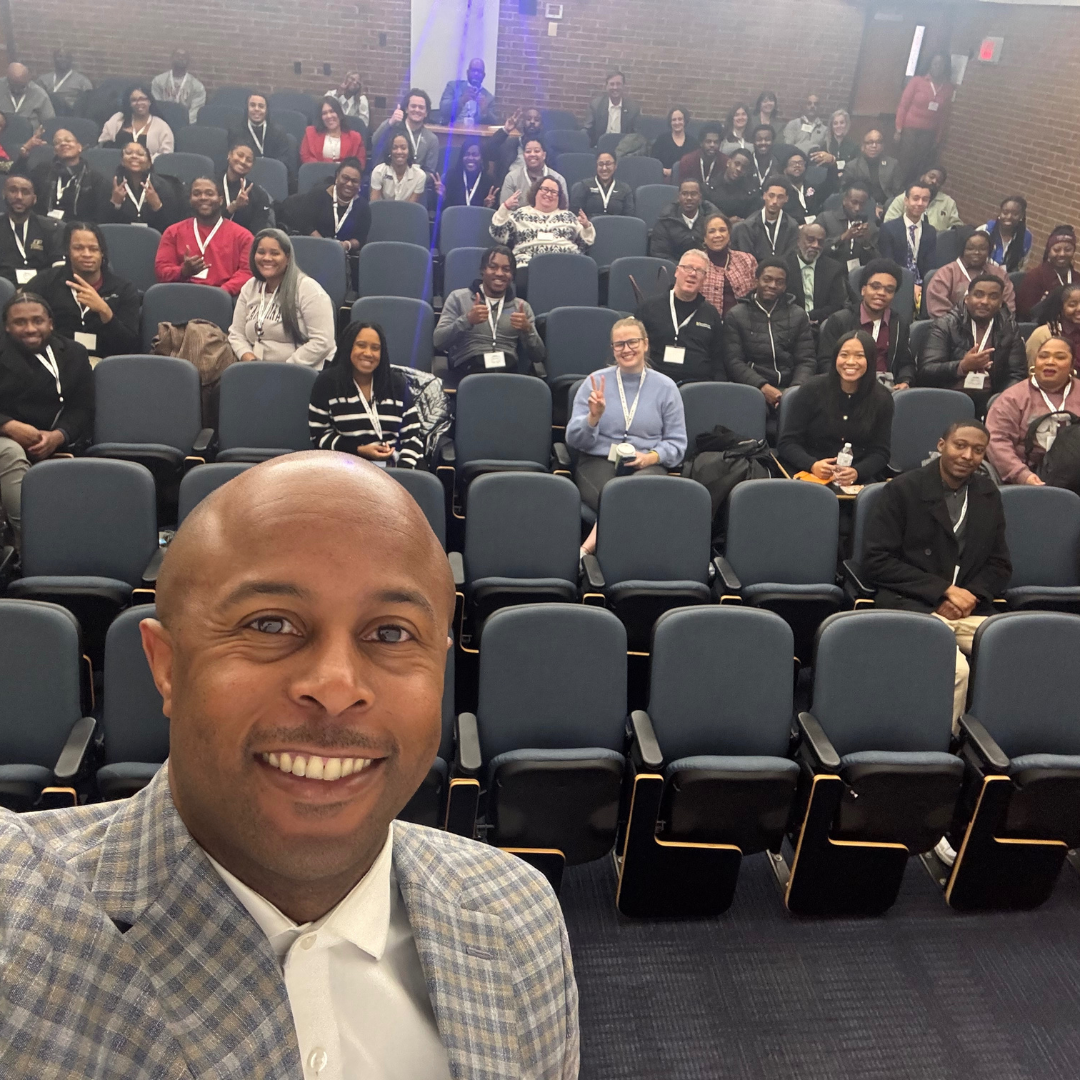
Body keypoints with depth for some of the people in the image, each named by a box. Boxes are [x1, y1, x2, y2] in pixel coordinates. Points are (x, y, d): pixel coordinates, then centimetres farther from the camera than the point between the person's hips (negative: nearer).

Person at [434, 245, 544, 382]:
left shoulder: (521, 306, 21)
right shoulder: (458, 298, 15)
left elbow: (538, 356, 14)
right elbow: (439, 341, 2)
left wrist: (527, 330, -6)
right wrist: (467, 320, -13)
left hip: (510, 370, 2)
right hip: (470, 369, -1)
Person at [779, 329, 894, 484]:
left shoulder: (882, 399, 5)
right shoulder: (812, 390, 0)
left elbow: (881, 452, 4)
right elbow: (788, 443, -1)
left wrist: (857, 472, -18)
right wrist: (812, 465, -21)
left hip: (860, 479, 2)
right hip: (810, 476, -2)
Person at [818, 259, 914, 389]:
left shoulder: (902, 323, 19)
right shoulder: (839, 320, 6)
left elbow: (907, 363, 20)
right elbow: (825, 363, 0)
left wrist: (905, 382, -3)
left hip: (888, 388, 4)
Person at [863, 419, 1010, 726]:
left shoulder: (988, 495, 15)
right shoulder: (902, 490, -1)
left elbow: (1000, 565, 17)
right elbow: (876, 562, -6)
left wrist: (971, 596, -5)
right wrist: (944, 590, -12)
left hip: (971, 611, 5)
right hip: (912, 607, -5)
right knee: (954, 669, -32)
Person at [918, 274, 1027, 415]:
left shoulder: (1009, 330, 14)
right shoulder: (944, 325, 4)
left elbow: (1017, 376, 10)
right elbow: (925, 372, -5)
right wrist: (962, 366, -21)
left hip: (989, 403, 2)